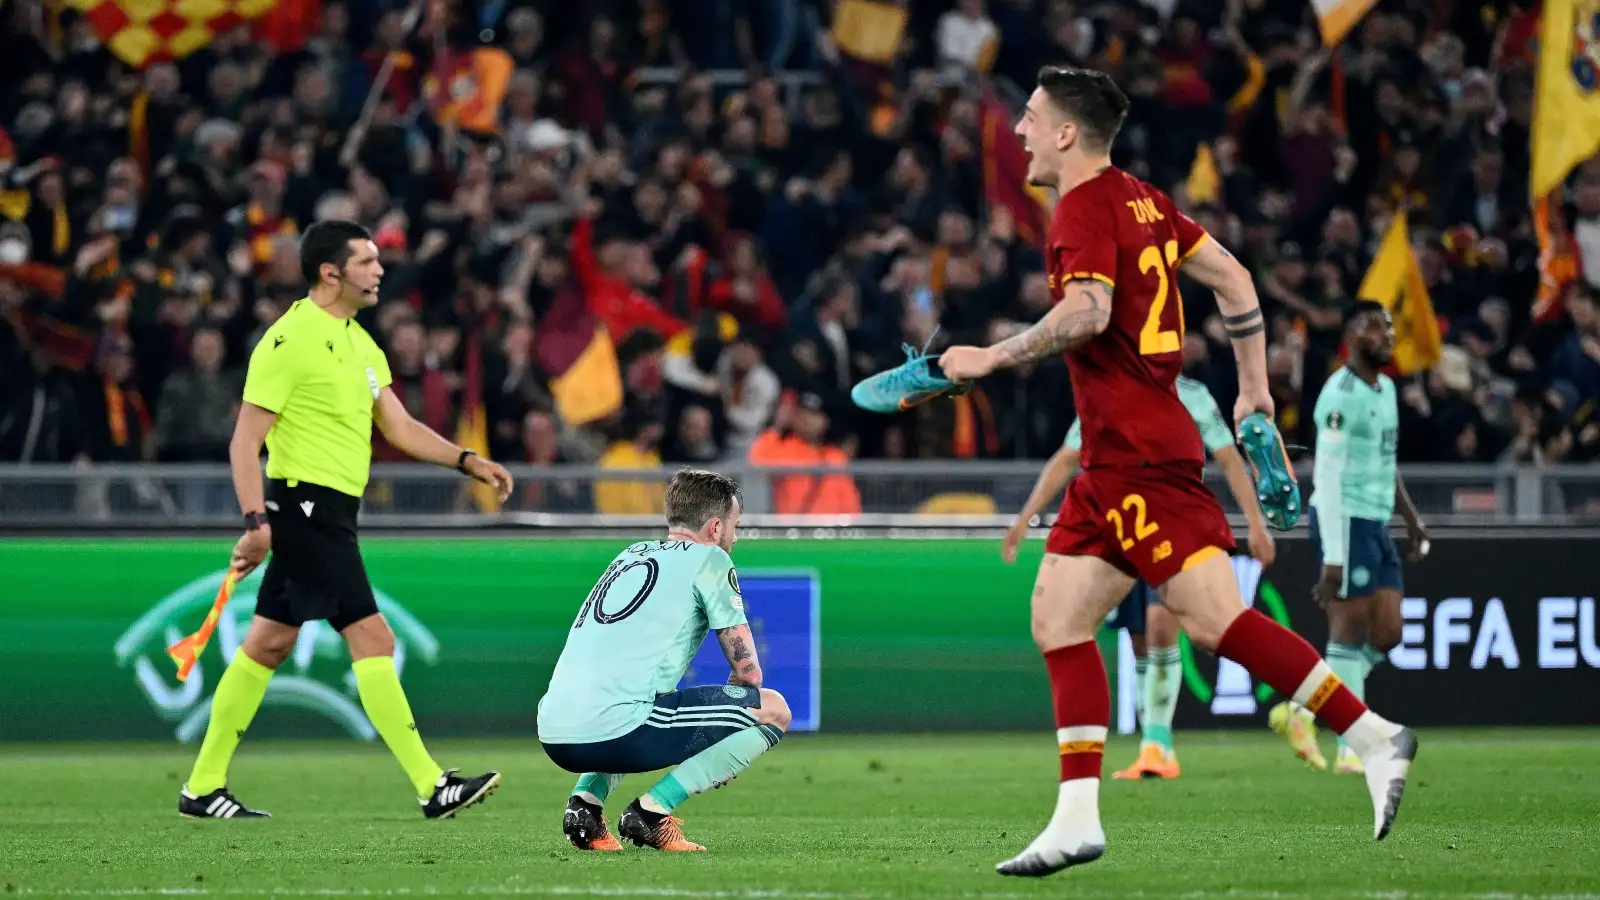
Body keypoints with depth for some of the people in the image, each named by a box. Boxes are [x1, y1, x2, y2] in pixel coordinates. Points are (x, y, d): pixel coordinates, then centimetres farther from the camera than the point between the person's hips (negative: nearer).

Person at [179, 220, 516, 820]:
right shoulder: (292, 339, -13)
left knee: (268, 646, 12)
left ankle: (203, 788, 16)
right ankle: (432, 787, -13)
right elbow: (245, 441, -15)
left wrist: (468, 461, 7)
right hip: (305, 505, -10)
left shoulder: (360, 343, 15)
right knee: (372, 638, -12)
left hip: (328, 516, 10)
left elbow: (400, 427, 19)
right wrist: (256, 520, -23)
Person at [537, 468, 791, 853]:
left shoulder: (632, 554, 28)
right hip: (615, 731, -8)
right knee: (774, 710, 4)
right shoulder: (709, 560, 7)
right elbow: (748, 670, 7)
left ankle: (586, 800, 14)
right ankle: (652, 809, -5)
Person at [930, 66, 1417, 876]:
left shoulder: (1085, 210, -10)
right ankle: (1077, 820, 4)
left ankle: (1372, 736, -16)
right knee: (1057, 618, 7)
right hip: (1115, 455, 10)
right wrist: (1255, 392, 23)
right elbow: (1232, 277, 21)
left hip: (1137, 454, -10)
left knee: (1212, 617, -14)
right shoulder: (1138, 200, 17)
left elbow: (1086, 314, -27)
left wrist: (989, 359, -18)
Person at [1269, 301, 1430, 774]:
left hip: (1376, 523, 9)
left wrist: (1412, 518, 21)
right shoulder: (1341, 395, -14)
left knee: (1387, 633, 6)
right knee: (1351, 632, -6)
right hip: (1346, 521, -9)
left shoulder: (1386, 389, 15)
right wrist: (1333, 559, -22)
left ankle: (1300, 711, 16)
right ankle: (1350, 749, -2)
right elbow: (1328, 478, -18)